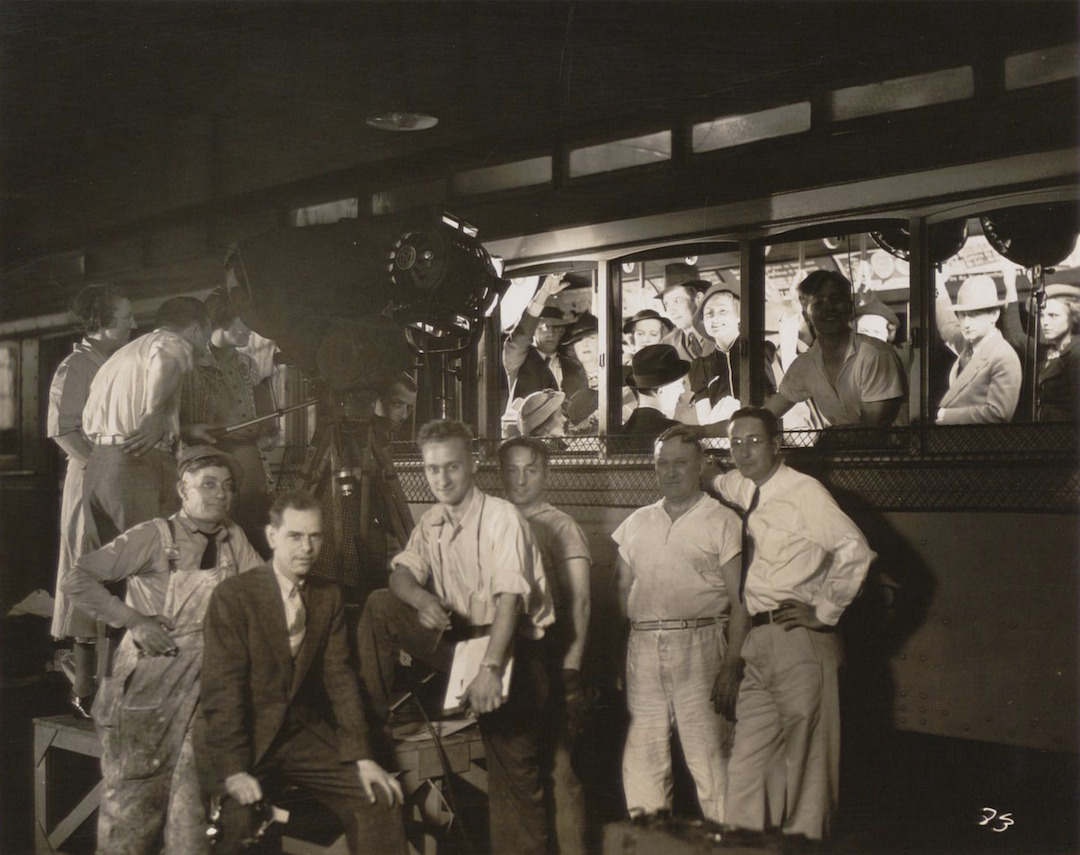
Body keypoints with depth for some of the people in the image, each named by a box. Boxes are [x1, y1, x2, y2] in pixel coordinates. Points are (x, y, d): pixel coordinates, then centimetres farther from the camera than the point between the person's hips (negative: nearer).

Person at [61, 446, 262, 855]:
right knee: (135, 793, 8)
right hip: (149, 678, -3)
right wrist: (135, 621, -16)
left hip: (202, 680, 3)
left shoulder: (234, 539, 5)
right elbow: (77, 580, -12)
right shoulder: (155, 536, -9)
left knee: (193, 795, -1)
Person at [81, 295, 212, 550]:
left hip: (97, 462, 9)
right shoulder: (174, 343, 1)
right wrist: (156, 415, -19)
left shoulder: (125, 352, 28)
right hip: (140, 463, -9)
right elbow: (165, 361, -26)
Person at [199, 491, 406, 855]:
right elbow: (222, 688, -15)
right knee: (237, 821, -29)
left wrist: (362, 757, -6)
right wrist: (235, 771, -24)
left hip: (304, 733, 5)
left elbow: (339, 678, 3)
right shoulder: (232, 596, -11)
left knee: (380, 798, -8)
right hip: (242, 736, -4)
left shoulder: (328, 596, 5)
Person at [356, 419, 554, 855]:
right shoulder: (431, 522, 6)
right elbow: (402, 572, -1)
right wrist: (421, 599, -25)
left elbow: (509, 597, -25)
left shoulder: (502, 517, -16)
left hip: (510, 645, -6)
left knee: (514, 771, -5)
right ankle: (367, 717, -2)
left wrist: (491, 668, -35)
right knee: (380, 608, -9)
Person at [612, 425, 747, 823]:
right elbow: (621, 590, 18)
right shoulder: (636, 523, 18)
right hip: (642, 650, 4)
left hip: (697, 646, -4)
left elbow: (739, 600, 0)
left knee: (707, 756, -6)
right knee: (640, 761, 5)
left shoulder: (721, 521, 4)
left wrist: (734, 666, -9)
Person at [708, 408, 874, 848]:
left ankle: (803, 836, 10)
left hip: (798, 640, -7)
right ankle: (740, 836, 17)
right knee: (748, 750, 9)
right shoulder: (736, 488, 11)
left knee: (806, 751, 1)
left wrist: (825, 612, -12)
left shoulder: (803, 493, -9)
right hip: (755, 641, 7)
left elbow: (855, 550, -15)